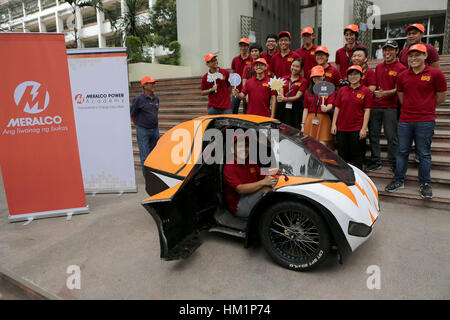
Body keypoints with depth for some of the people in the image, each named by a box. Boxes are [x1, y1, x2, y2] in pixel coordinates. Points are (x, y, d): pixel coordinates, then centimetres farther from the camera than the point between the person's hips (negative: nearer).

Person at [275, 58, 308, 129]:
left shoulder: (303, 81, 5)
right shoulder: (284, 78, 14)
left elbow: (298, 96, -6)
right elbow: (281, 92, 4)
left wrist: (286, 99, -23)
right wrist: (280, 97, -21)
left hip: (296, 109, -2)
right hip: (283, 108, 2)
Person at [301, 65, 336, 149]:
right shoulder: (308, 91, 13)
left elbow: (330, 105, -6)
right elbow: (306, 109, 11)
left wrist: (326, 108, -30)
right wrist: (303, 125, 6)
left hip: (324, 120, -2)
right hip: (310, 120, 2)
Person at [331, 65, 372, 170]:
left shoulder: (366, 91, 2)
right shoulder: (342, 90, 10)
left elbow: (367, 111, -1)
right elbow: (337, 108, 10)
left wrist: (364, 128, -8)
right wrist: (334, 124, 2)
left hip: (357, 130, -3)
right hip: (341, 128, 3)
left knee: (357, 157, 2)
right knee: (342, 155, 10)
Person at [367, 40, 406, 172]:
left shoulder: (401, 68, -1)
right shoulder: (378, 67, 16)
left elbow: (398, 89, -7)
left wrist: (384, 93, -22)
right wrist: (374, 92, 10)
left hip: (390, 107, -5)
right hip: (374, 105, 5)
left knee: (391, 136, -1)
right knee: (373, 135, 6)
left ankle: (393, 163, 11)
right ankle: (375, 161, 17)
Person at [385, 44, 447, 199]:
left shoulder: (435, 74, -2)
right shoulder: (402, 76, 8)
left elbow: (441, 97, 5)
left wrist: (425, 108, 13)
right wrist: (411, 108, 13)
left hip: (425, 121, -3)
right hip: (405, 120, 3)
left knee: (424, 154, 4)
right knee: (402, 151, 9)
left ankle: (424, 184, 17)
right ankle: (399, 180, 20)